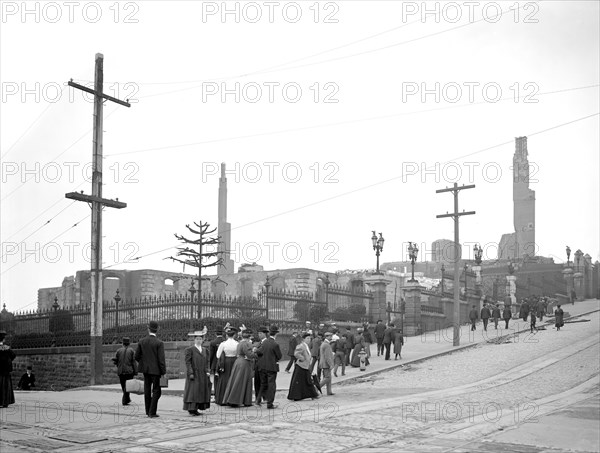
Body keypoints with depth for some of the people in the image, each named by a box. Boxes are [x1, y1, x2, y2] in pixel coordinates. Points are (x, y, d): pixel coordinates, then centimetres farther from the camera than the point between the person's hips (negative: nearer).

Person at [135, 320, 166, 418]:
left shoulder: (141, 341, 0)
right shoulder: (159, 343, -13)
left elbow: (137, 356, 5)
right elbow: (161, 359, -15)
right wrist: (164, 372, -8)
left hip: (145, 369, 4)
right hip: (155, 370, -4)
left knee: (147, 390, 13)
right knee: (156, 391, 4)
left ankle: (148, 411, 18)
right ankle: (152, 412, -2)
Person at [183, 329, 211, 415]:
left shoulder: (205, 350, 14)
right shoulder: (189, 350, -4)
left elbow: (208, 362, 13)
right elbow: (188, 362, -8)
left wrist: (208, 371, 1)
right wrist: (190, 373, -16)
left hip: (203, 375, 6)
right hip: (194, 375, -6)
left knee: (202, 391, 5)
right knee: (193, 391, -8)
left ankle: (195, 409, 10)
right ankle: (191, 409, -6)